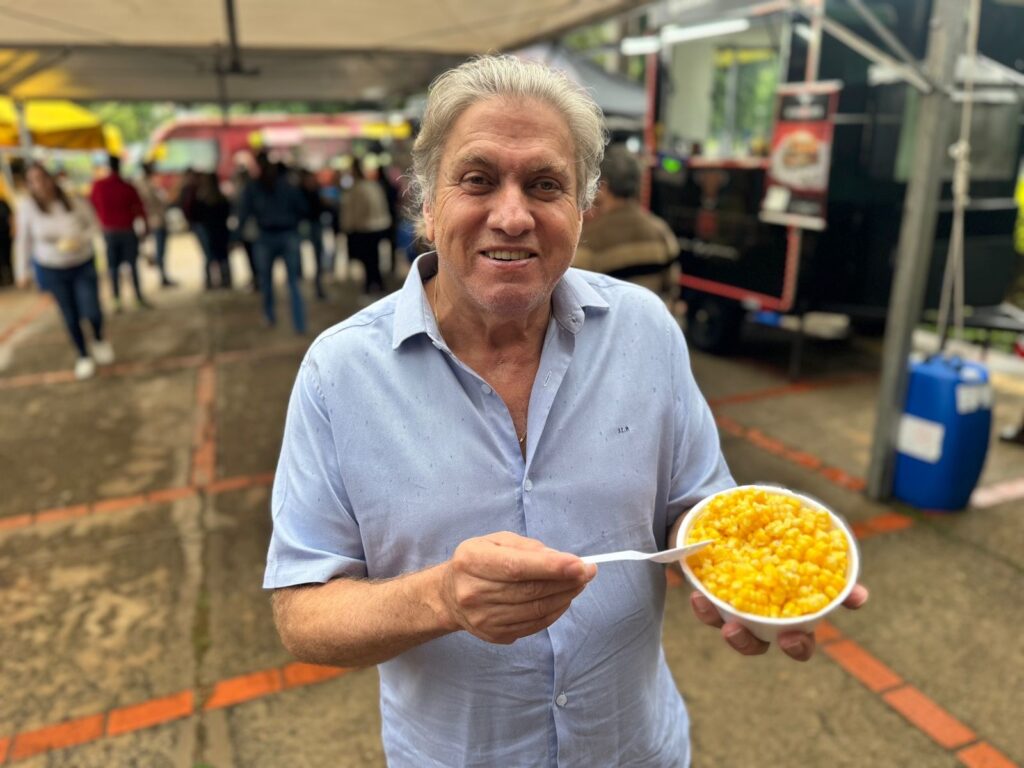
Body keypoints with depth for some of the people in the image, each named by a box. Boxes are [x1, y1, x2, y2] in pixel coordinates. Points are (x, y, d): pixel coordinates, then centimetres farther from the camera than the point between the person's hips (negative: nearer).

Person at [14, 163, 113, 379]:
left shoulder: (73, 202, -13)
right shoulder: (27, 207, -12)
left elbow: (92, 225, 0)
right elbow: (23, 241, -3)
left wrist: (80, 240, -20)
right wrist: (22, 271, 1)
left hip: (83, 266, -1)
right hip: (51, 270, 1)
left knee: (92, 312, -7)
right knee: (70, 316, 9)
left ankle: (99, 339, 28)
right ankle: (83, 356, 29)